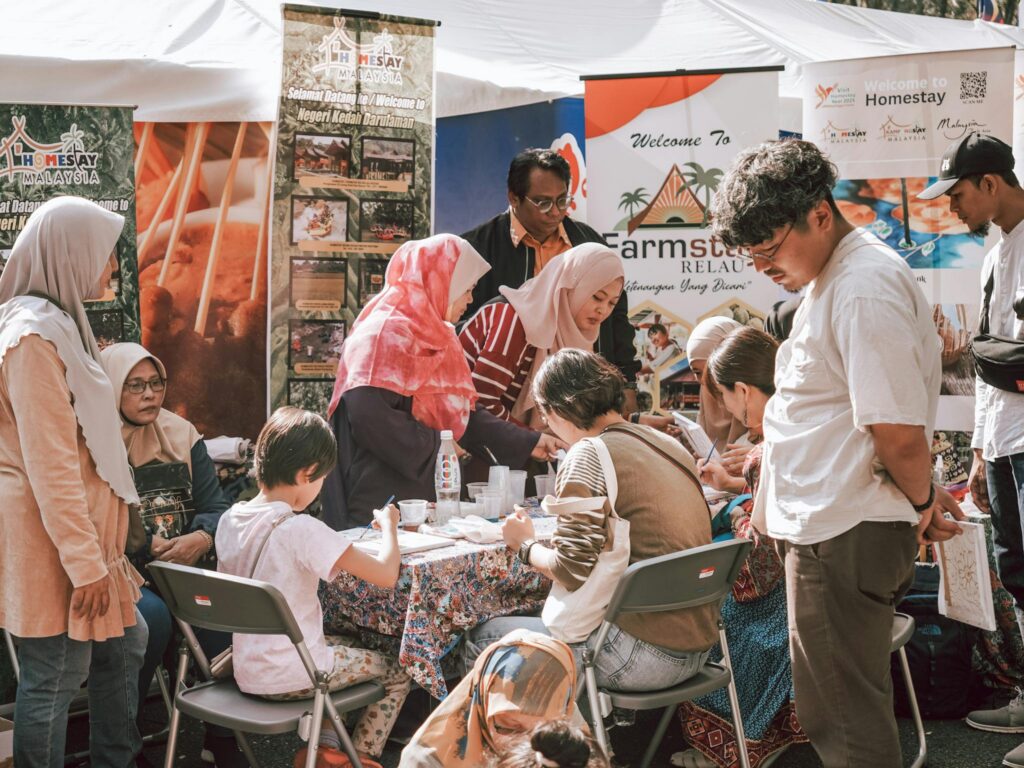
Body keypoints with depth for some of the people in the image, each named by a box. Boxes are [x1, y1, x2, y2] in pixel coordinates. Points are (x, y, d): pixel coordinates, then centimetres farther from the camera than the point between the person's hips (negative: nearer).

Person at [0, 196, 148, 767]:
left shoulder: (60, 325, 13)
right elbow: (49, 463, -21)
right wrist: (85, 563, -20)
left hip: (82, 528, 10)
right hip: (52, 534, -10)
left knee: (125, 643, 18)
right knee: (58, 674, 0)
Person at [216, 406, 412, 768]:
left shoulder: (229, 519, -2)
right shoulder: (302, 530, -24)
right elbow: (386, 575, -25)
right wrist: (388, 525, -5)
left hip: (246, 672, 7)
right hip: (290, 678, -7)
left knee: (345, 646, 32)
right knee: (397, 671, 14)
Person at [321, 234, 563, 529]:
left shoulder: (434, 336, 17)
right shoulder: (385, 332, -13)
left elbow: (464, 415, 19)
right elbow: (367, 415, -25)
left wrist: (528, 443, 13)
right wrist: (436, 444, -15)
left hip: (425, 498, 9)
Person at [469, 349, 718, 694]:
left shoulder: (588, 456, -13)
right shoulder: (670, 445, 11)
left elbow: (572, 571, -18)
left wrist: (526, 545, 2)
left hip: (646, 653, -9)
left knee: (481, 639, 3)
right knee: (546, 614, 28)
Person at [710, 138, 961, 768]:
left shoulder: (863, 288, -20)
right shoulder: (832, 279, 14)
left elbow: (899, 431, -22)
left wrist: (923, 501, -6)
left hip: (845, 537, -10)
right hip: (828, 527, 10)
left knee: (845, 717, 1)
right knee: (832, 708, 20)